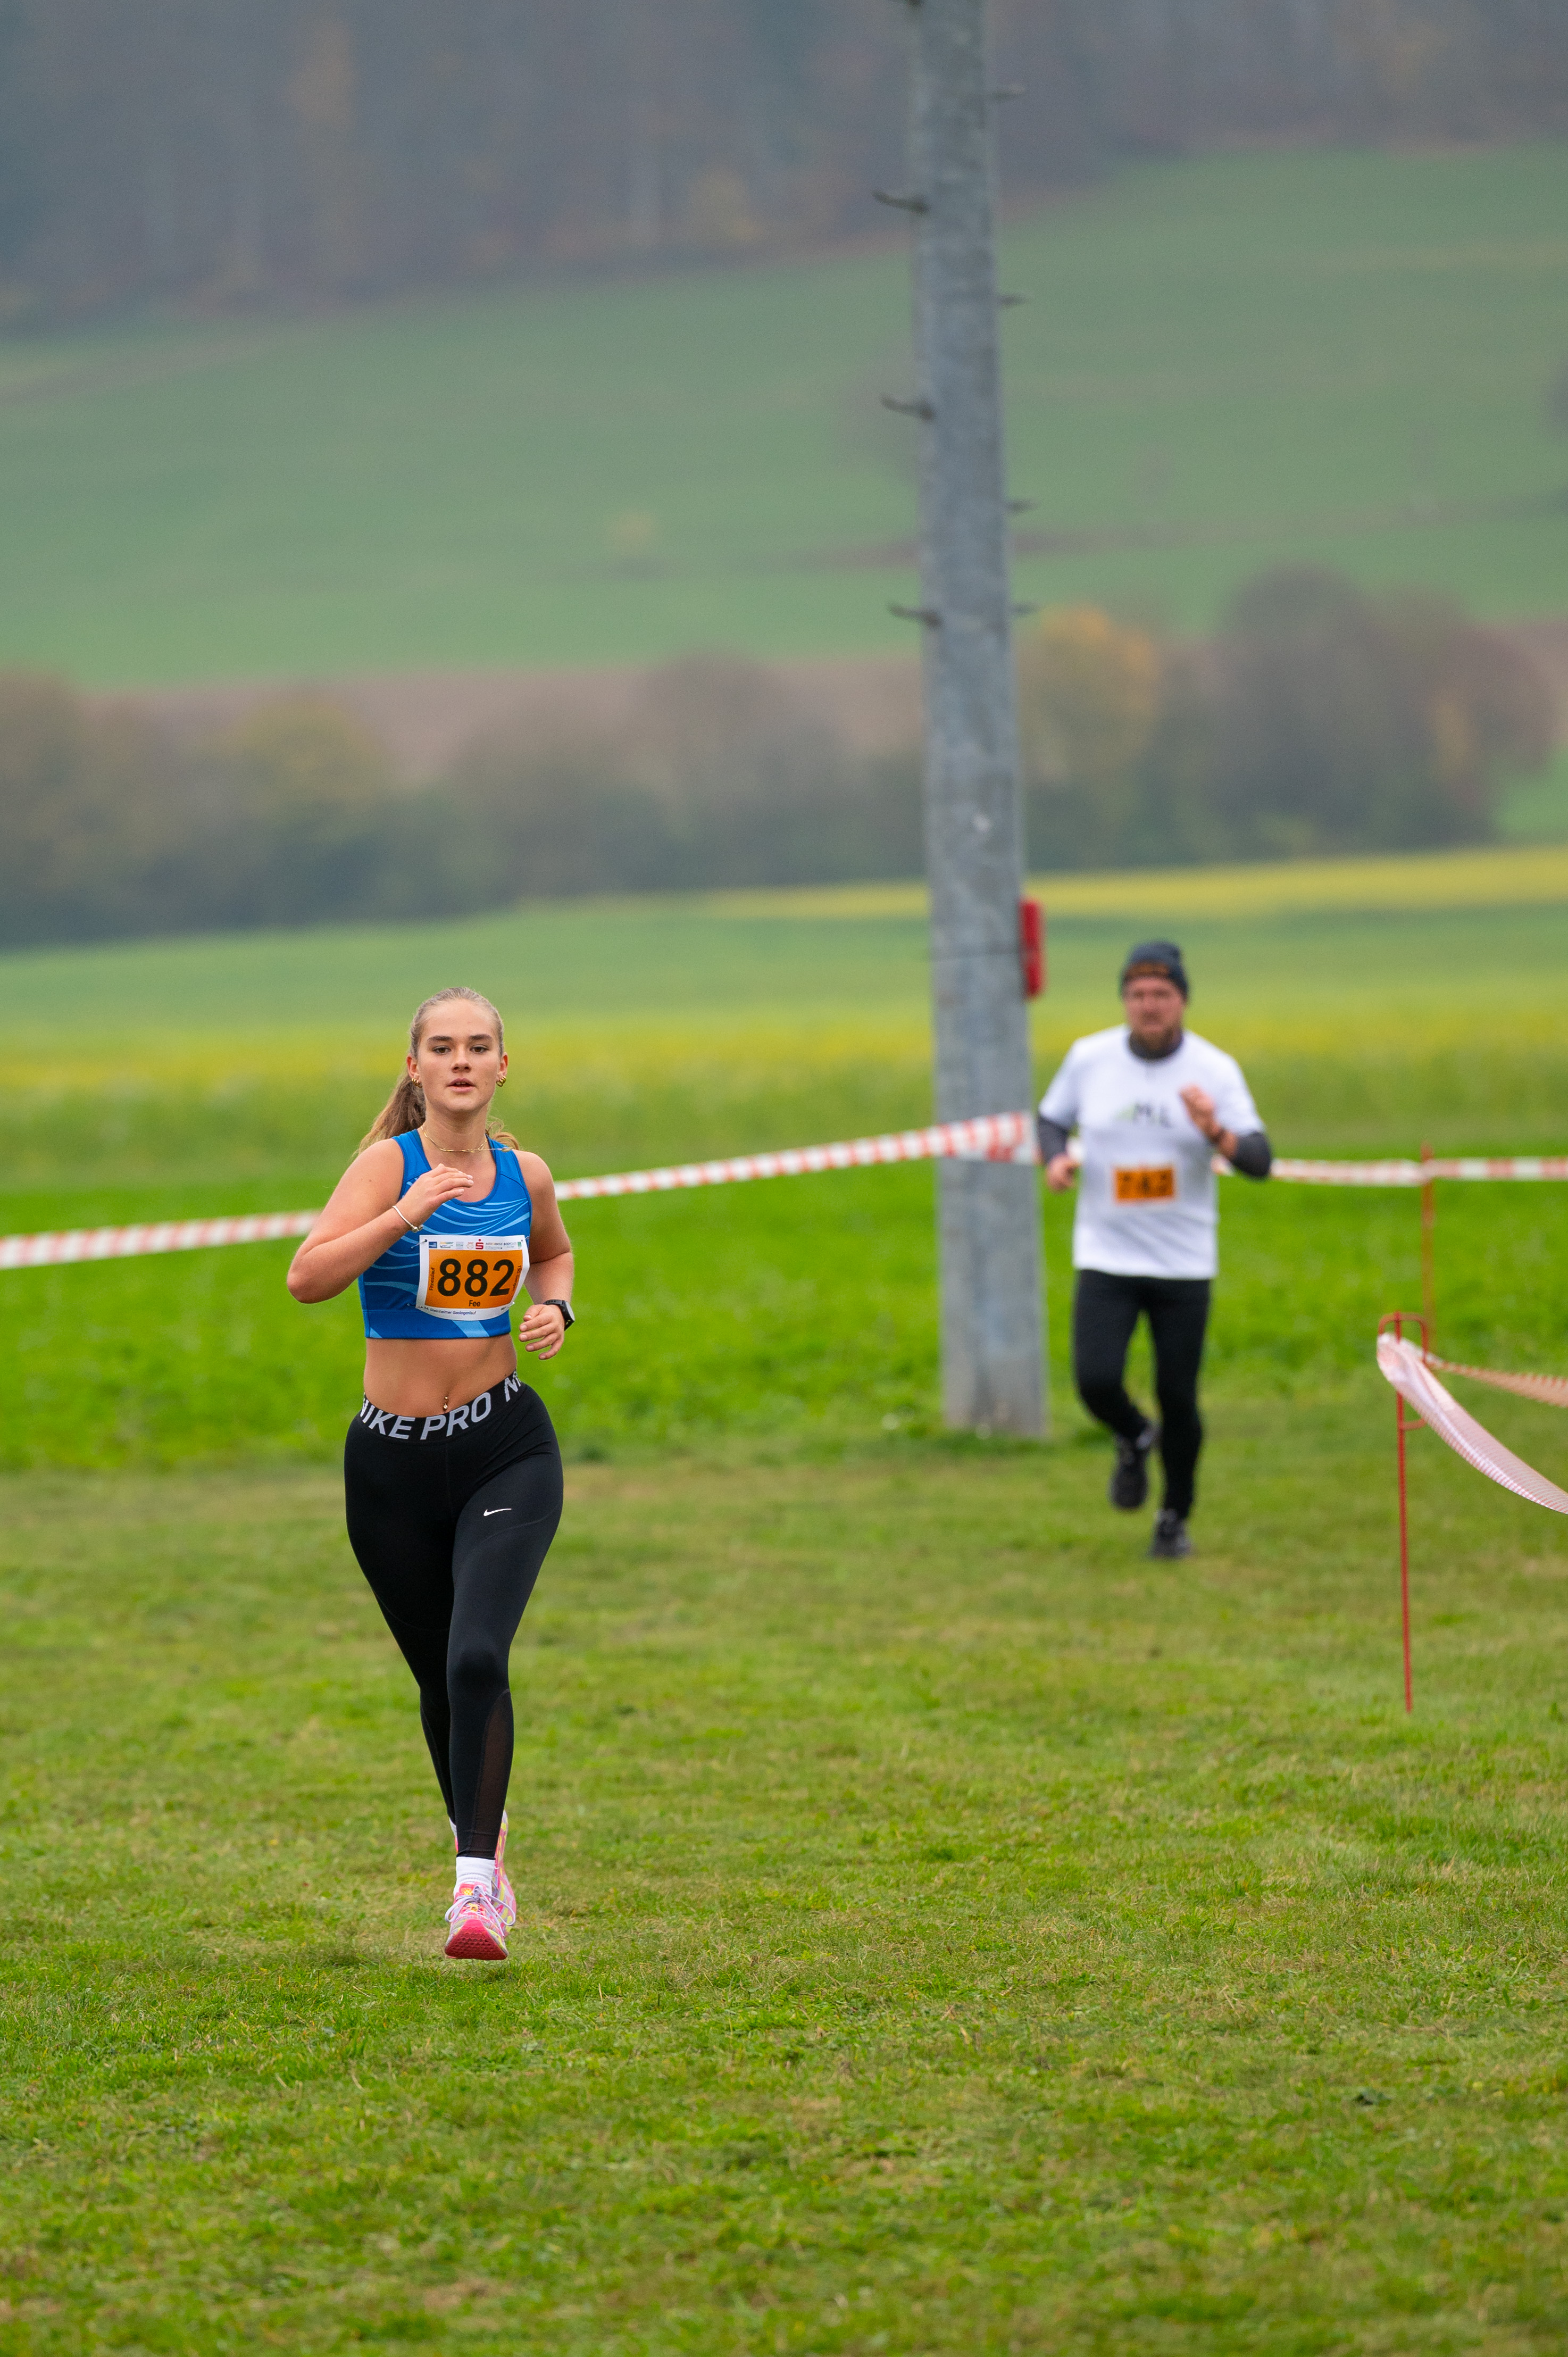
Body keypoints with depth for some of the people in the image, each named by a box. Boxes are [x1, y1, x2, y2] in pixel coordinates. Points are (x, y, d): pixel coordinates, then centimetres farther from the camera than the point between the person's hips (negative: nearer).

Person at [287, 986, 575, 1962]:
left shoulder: (525, 1174, 3)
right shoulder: (391, 1163, -8)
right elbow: (308, 1278, -23)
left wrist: (555, 1308, 6)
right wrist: (408, 1213, -32)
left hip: (507, 1450, 0)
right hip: (395, 1460, 0)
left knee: (478, 1657, -19)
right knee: (440, 1678, 12)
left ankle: (476, 1880, -18)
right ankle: (483, 1830, 39)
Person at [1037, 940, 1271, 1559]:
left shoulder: (1215, 1070, -6)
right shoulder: (1089, 1057, -1)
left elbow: (1259, 1161, -12)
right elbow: (1052, 1119, 15)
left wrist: (1216, 1133, -32)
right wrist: (1054, 1159, -7)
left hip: (1184, 1260, -1)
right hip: (1106, 1256, 1)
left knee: (1178, 1397, 1)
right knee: (1096, 1381, -15)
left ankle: (1175, 1518, 25)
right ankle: (1134, 1440, 22)